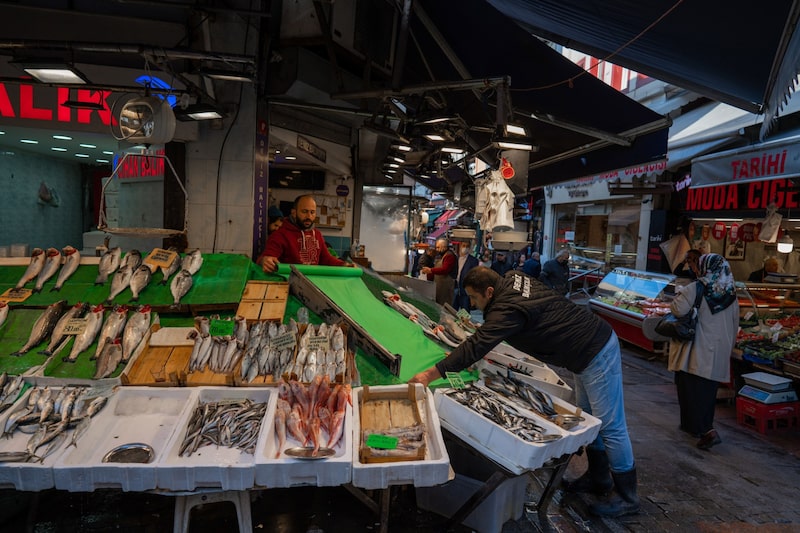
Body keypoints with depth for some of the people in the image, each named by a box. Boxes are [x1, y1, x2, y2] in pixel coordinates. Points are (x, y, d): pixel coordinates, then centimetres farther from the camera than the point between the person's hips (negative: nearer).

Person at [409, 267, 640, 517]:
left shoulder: (509, 308, -28)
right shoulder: (513, 279, -2)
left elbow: (475, 347, -32)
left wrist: (429, 375, -29)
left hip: (598, 354, -10)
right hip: (592, 344, 10)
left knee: (610, 425, 2)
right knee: (589, 418, 19)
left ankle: (627, 497, 18)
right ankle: (599, 478, 35)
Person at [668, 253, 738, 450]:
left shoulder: (696, 289, -12)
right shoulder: (732, 294, 5)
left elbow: (678, 309, -23)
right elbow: (735, 326, 12)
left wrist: (677, 298, -1)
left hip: (696, 353, -5)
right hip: (719, 354, 6)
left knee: (692, 392, 2)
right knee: (708, 392, 14)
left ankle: (707, 431, -5)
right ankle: (694, 425, 24)